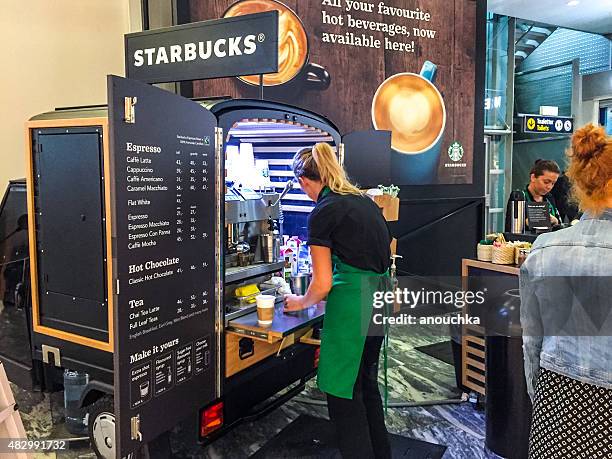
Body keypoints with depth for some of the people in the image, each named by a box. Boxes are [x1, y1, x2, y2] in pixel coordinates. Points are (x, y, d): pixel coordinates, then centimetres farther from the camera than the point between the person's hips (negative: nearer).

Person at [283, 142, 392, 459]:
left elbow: (322, 284, -11)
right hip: (380, 298, 9)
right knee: (366, 380, 23)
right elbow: (387, 248, 17)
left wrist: (301, 302, 9)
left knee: (343, 389, 5)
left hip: (352, 302, -9)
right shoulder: (363, 199, 11)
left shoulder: (323, 213, -12)